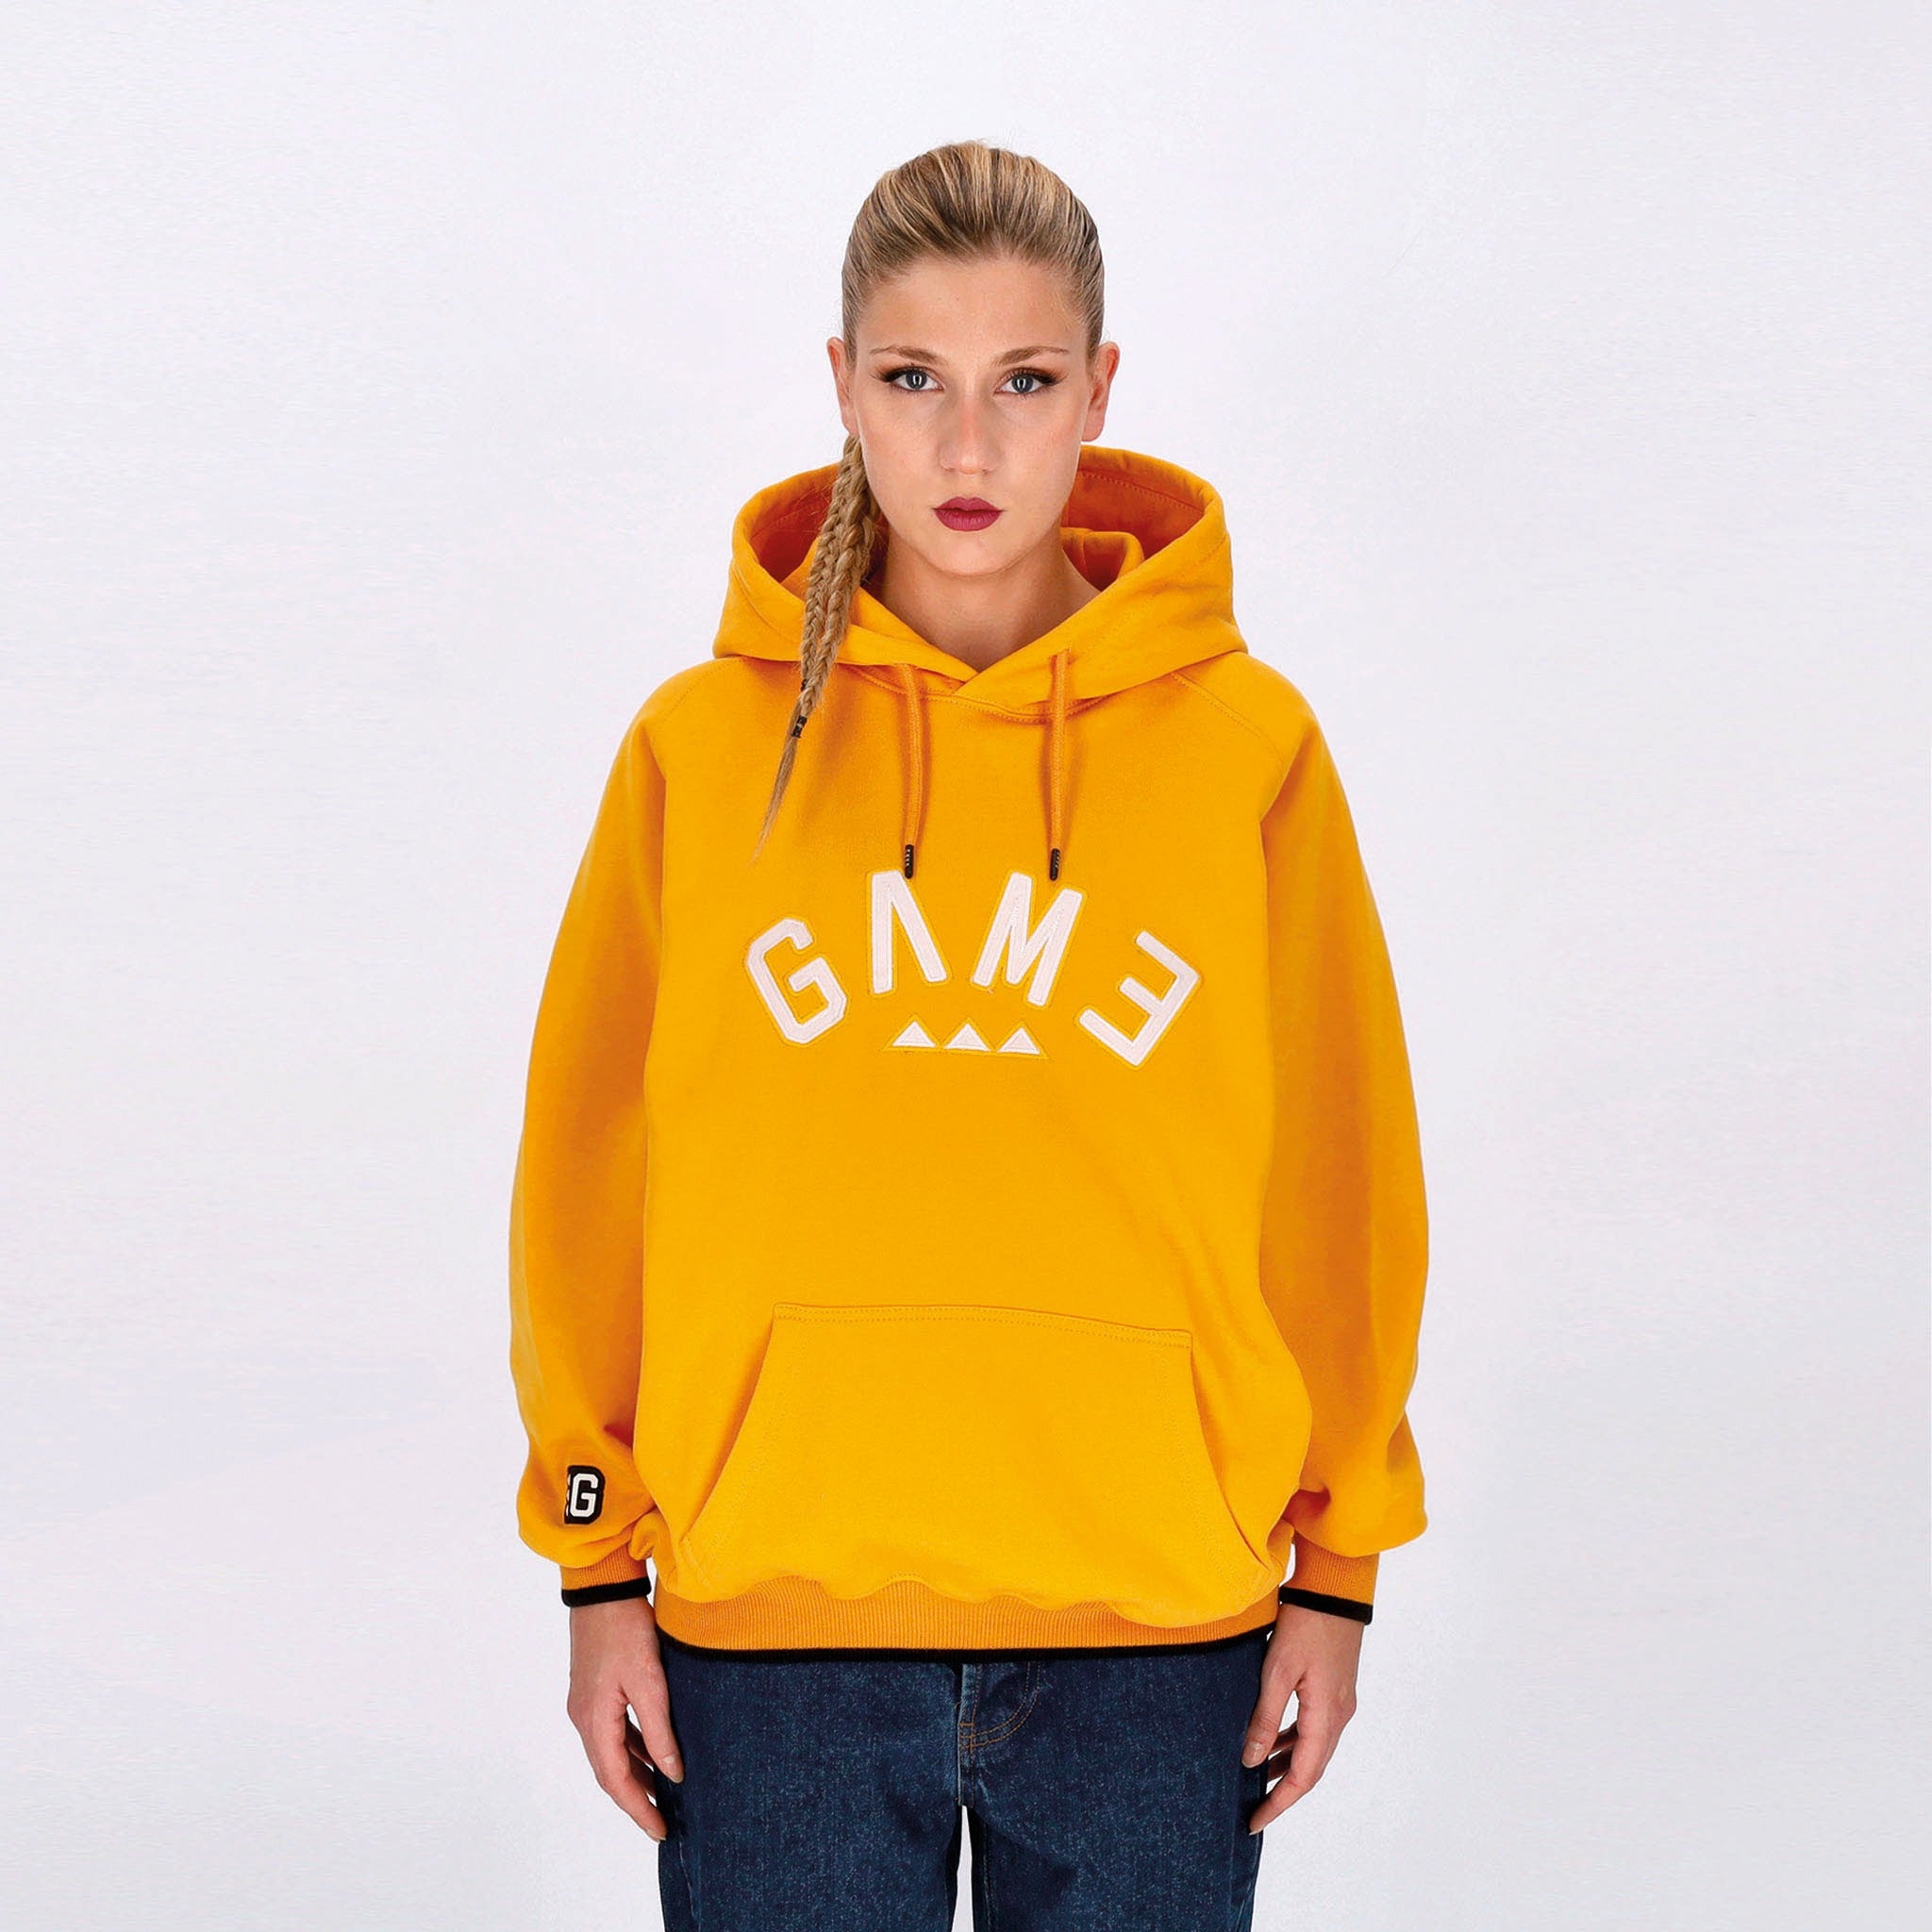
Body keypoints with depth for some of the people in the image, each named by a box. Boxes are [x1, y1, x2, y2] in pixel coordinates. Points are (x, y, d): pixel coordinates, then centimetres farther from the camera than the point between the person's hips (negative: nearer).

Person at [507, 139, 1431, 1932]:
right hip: (773, 1611, 0)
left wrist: (1339, 1569, 5)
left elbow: (1338, 1167, 5)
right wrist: (598, 1570, 4)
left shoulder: (1246, 741, 1)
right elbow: (591, 1167, 5)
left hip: (1155, 1620, 0)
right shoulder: (703, 745, 2)